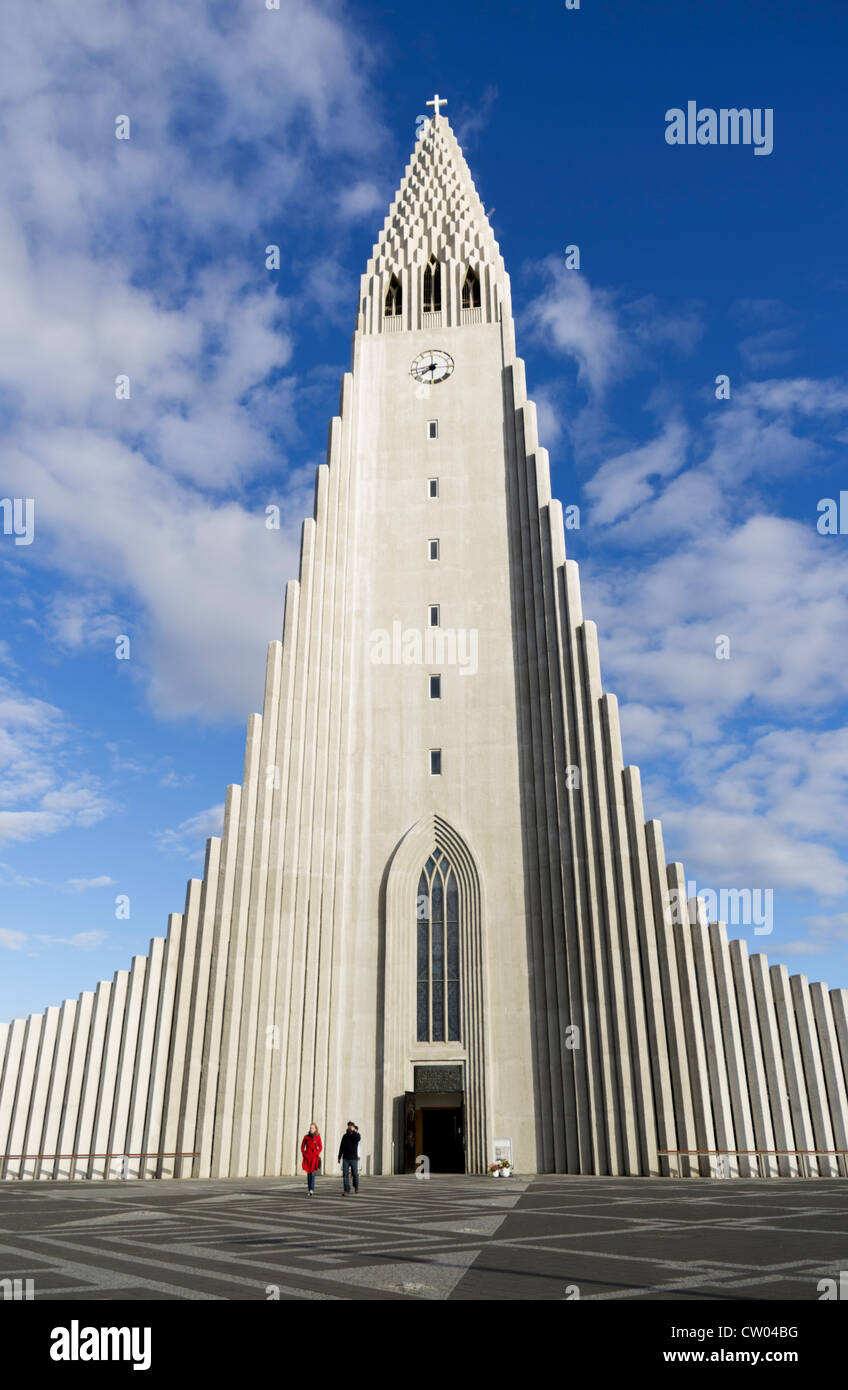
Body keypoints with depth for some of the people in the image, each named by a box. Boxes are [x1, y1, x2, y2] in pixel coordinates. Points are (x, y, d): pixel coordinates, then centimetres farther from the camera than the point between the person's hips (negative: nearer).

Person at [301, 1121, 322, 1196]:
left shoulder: (317, 1137, 0)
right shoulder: (306, 1137, 4)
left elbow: (320, 1147, 3)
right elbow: (302, 1147, 9)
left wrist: (317, 1154, -10)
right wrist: (304, 1154, -4)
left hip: (314, 1157, -2)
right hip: (307, 1157, 2)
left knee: (312, 1173, -13)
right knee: (308, 1173, 5)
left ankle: (312, 1190, -16)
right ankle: (309, 1190, 14)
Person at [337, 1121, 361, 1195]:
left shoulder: (357, 1134, 0)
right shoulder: (345, 1136, 8)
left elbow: (358, 1138, -25)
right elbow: (341, 1147, 13)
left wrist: (353, 1131, -19)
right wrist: (339, 1157, 10)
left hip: (354, 1158, -2)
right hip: (345, 1158, 2)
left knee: (355, 1174, 6)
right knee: (345, 1174, -8)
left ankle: (356, 1186, 33)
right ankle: (346, 1191, -6)